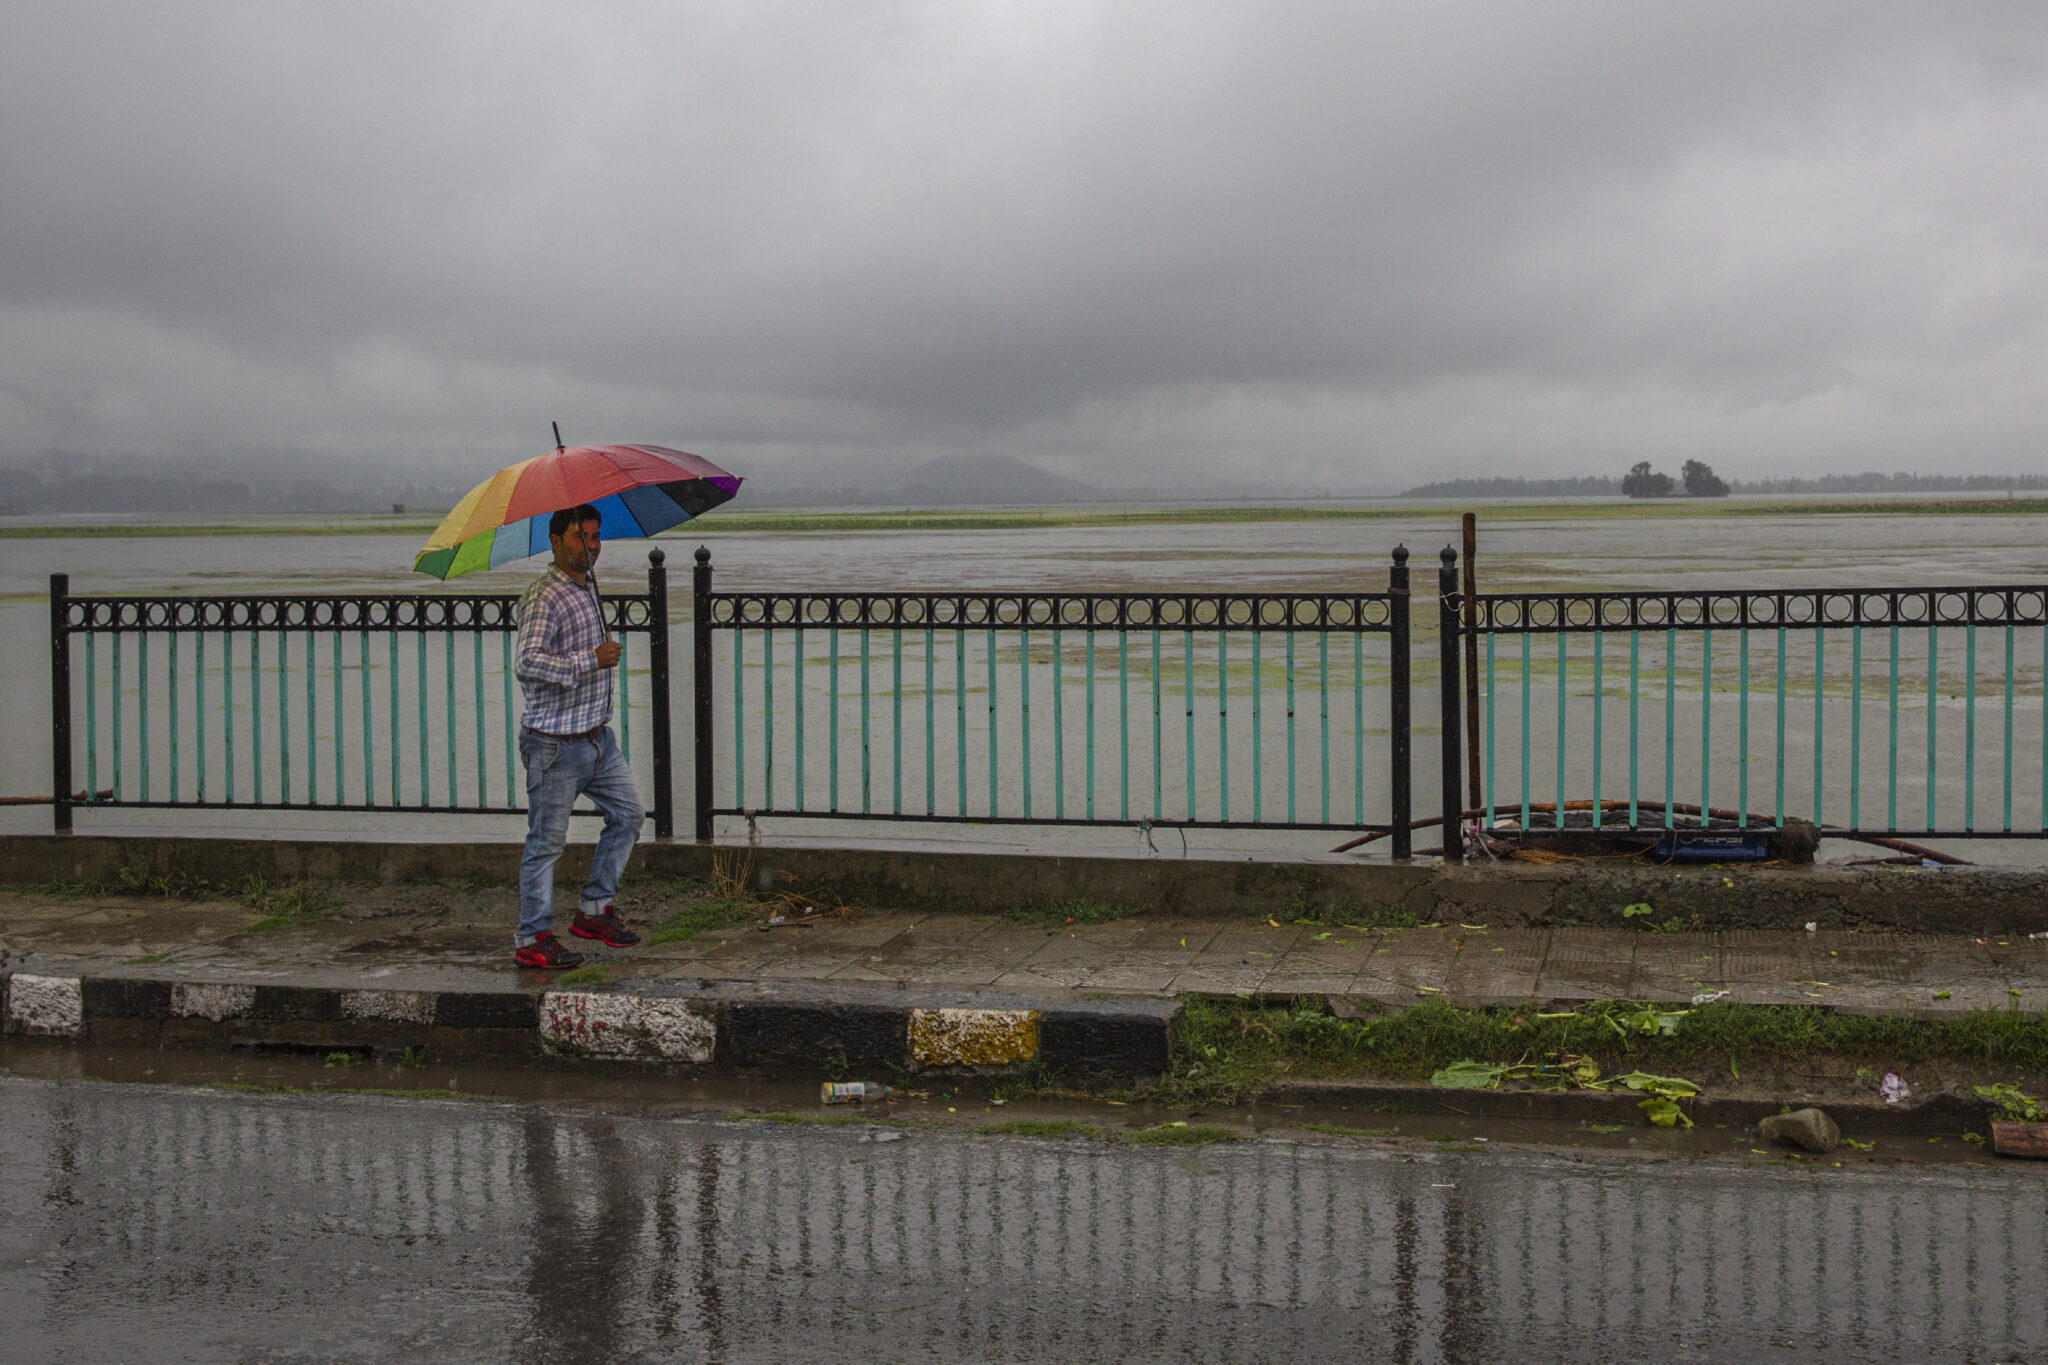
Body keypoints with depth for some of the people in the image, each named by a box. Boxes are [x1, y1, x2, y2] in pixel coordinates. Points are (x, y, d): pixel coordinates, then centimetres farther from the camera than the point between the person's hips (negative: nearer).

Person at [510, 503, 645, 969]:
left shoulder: (588, 586, 11)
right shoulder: (545, 598, -18)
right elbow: (528, 665, -30)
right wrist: (592, 660, -28)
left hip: (597, 736, 9)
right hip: (555, 743, -9)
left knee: (627, 816, 13)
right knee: (547, 841, -1)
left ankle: (594, 909, 25)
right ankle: (531, 939, 8)